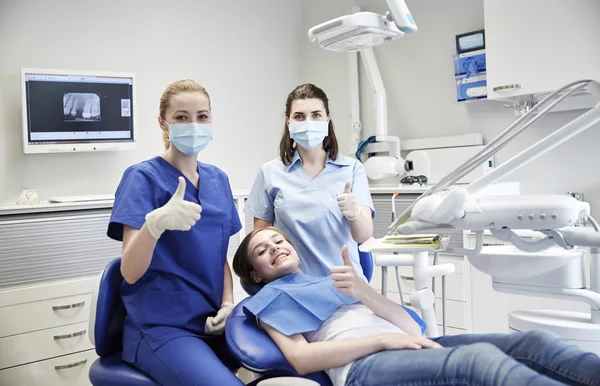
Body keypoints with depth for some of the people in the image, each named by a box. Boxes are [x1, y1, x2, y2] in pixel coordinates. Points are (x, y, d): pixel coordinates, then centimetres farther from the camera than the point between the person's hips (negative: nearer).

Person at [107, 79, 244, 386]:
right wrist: (155, 222, -38)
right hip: (161, 327, -6)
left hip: (213, 322, 6)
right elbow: (130, 272, -19)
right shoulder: (143, 177, -10)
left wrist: (228, 303, -1)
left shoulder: (218, 180, 9)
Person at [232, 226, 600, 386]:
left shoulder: (332, 280, 33)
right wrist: (383, 338, -10)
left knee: (532, 341, -15)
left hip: (406, 348, 7)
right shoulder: (272, 296, 20)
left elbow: (412, 328, 16)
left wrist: (362, 290, -3)